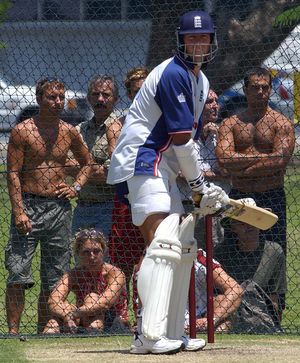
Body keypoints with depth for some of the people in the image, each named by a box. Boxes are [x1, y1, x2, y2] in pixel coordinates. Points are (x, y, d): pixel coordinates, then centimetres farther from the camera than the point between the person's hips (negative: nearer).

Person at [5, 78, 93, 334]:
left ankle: (43, 330, 12)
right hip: (29, 205, -4)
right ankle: (13, 330, -10)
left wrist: (76, 188, 8)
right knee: (18, 272, -11)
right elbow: (13, 173, -6)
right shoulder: (22, 132, -3)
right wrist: (19, 212, -15)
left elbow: (87, 162, 26)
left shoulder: (69, 133, 10)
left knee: (54, 278, 5)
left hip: (59, 208, 4)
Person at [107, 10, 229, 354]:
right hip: (143, 162, -11)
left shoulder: (200, 81, 18)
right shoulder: (173, 74, -15)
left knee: (183, 247, 14)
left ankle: (172, 333, 19)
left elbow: (189, 138, 19)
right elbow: (181, 138, -16)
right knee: (163, 244, -23)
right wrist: (199, 186, -10)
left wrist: (201, 186, 9)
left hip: (164, 169, 11)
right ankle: (149, 336, -34)